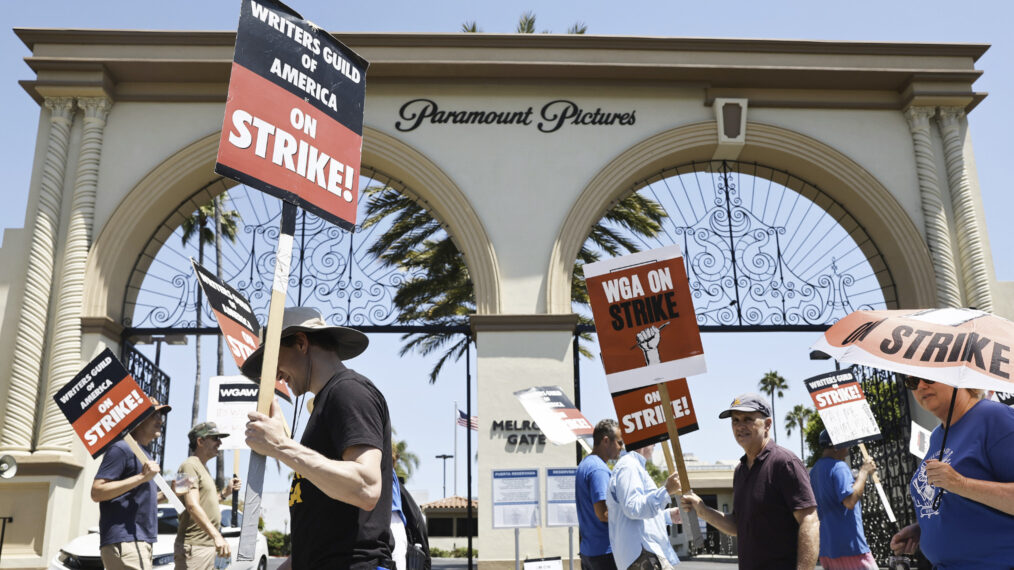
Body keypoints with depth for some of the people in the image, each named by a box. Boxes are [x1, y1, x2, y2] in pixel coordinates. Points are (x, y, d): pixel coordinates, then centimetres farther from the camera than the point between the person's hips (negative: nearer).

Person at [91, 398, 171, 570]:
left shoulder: (143, 454, 22)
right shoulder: (121, 448, -7)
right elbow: (97, 493, -16)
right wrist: (142, 477, -22)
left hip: (141, 541, 10)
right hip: (123, 541, -10)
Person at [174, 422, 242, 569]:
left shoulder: (203, 468, 21)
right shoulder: (190, 465, -11)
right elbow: (192, 506, -23)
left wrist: (225, 492, 14)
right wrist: (216, 535, -32)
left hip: (209, 546, 10)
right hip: (193, 546, -10)